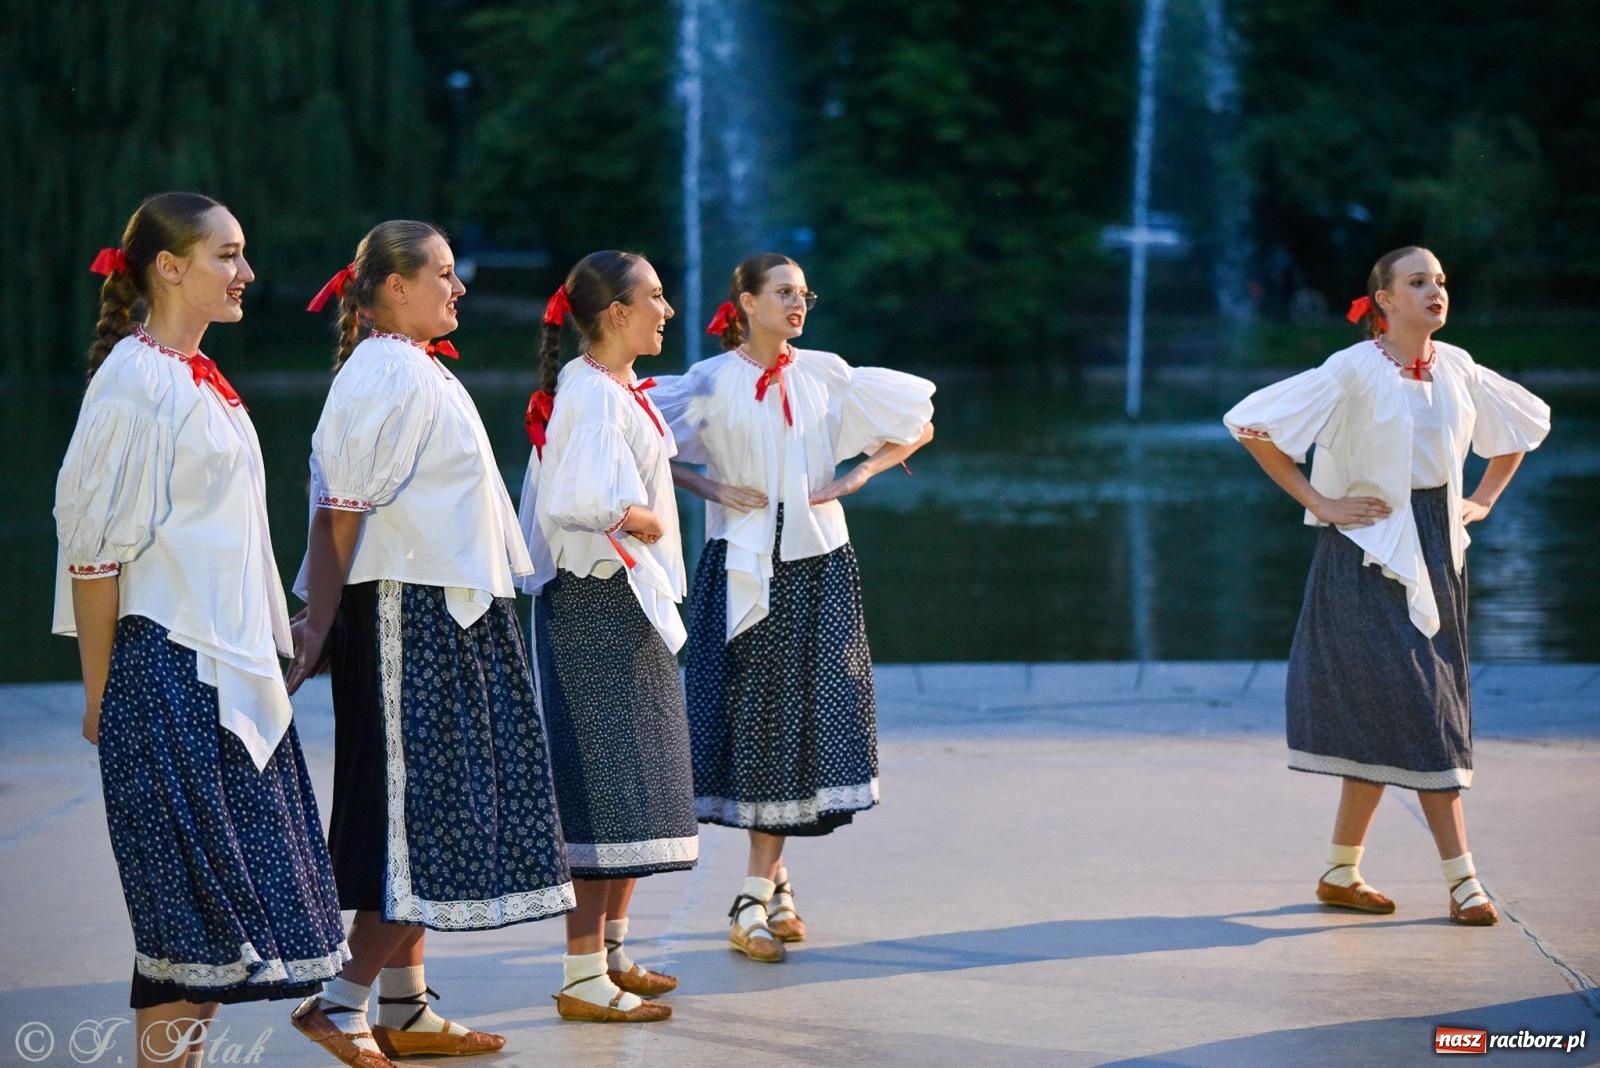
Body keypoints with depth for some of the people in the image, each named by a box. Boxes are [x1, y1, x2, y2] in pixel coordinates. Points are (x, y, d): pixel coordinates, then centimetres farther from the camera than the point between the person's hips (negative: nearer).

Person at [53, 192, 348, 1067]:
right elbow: (97, 544, -14)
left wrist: (268, 646, 16)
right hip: (166, 663, -9)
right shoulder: (136, 380, -12)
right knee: (190, 887, -6)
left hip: (230, 665, 9)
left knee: (226, 892, 9)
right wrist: (101, 693, -14)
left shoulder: (198, 377, 15)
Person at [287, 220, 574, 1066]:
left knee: (428, 807, 11)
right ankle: (344, 1000, -4)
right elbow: (340, 507, -19)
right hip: (405, 615, -10)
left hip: (445, 615, 10)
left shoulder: (419, 369, 16)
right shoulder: (386, 375, -14)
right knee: (421, 808, -9)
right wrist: (320, 624, -21)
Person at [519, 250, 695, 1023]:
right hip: (598, 602, -10)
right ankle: (581, 978, -6)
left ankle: (611, 952, 24)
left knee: (633, 785, 15)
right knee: (604, 784, -9)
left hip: (631, 603, 10)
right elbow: (576, 503, -28)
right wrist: (639, 520, -14)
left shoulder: (620, 389, 15)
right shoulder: (592, 394, -16)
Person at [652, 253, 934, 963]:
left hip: (818, 566, 3)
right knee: (751, 722, -5)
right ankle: (773, 881, 6)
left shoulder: (826, 375, 6)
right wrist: (711, 488, -9)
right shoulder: (712, 383, -1)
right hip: (743, 567, -2)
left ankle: (758, 894, 8)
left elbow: (917, 426, 13)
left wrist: (856, 476, 0)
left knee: (805, 724, 0)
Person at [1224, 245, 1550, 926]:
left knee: (1384, 722, 7)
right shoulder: (1354, 371, -11)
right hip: (1372, 550, -6)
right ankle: (1462, 880, -7)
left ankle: (1341, 874, 16)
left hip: (1436, 550, 6)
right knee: (1420, 713, -9)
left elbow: (1529, 419, 23)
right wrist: (1318, 502, -12)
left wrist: (1483, 500, 14)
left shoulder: (1456, 368, 6)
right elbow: (1252, 422, -14)